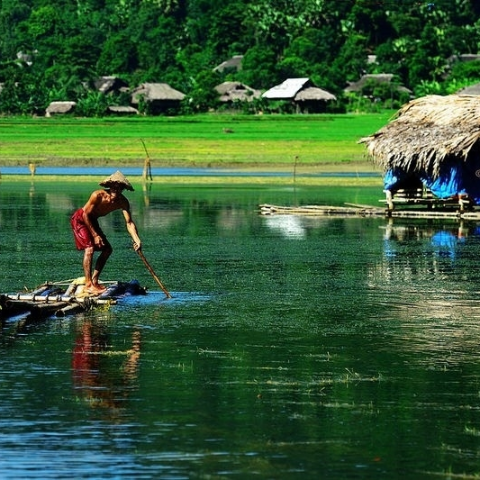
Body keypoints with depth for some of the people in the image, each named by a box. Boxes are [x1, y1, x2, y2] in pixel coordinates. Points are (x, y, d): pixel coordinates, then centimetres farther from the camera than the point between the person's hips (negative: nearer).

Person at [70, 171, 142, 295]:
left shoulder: (123, 202, -16)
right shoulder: (98, 195, -31)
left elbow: (129, 222, -19)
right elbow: (86, 214, -23)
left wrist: (137, 240, -33)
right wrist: (95, 235, -21)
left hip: (92, 221, 7)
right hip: (80, 219, -7)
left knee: (107, 249, 5)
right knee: (89, 248, -21)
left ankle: (94, 281, 14)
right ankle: (88, 285, -21)